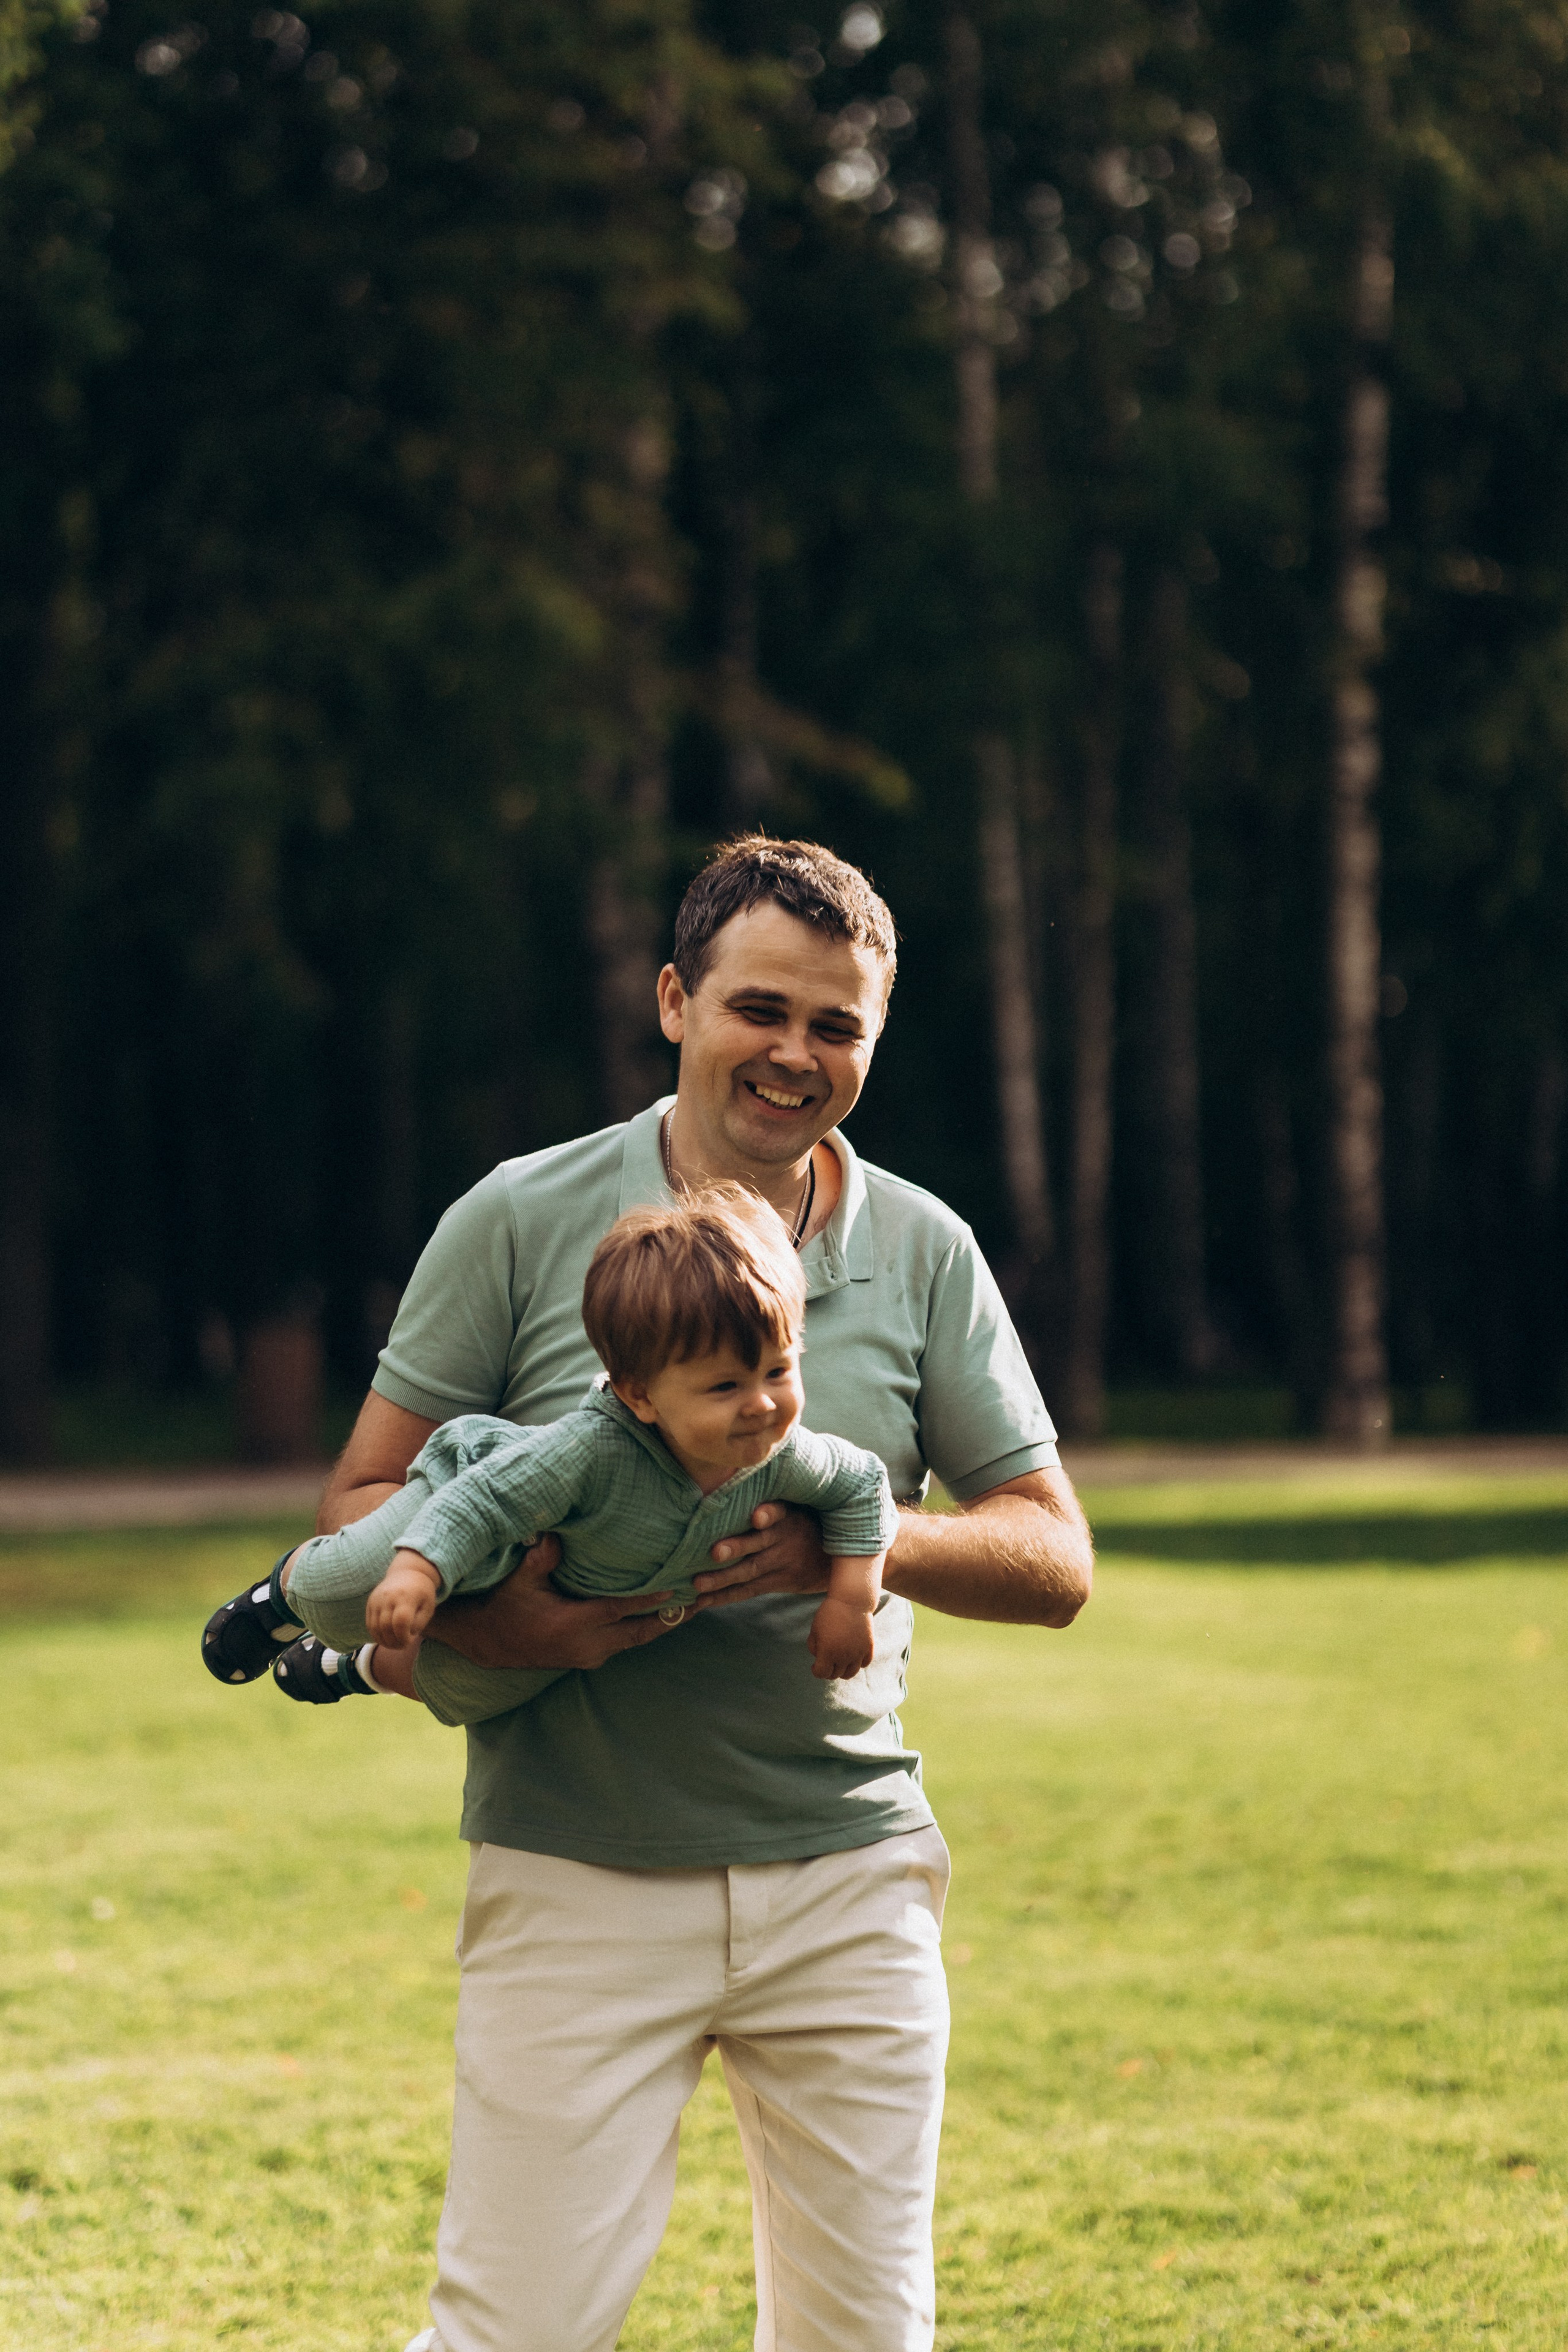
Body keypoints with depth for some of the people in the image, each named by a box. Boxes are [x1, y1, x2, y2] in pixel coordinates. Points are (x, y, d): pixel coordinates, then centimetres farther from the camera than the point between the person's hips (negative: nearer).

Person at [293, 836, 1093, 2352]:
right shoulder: (522, 1222, -1)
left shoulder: (923, 1252, 6)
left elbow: (1053, 1560, 5)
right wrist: (479, 1621, -19)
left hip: (847, 1877, 3)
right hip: (580, 1874, -3)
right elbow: (361, 1504, 2)